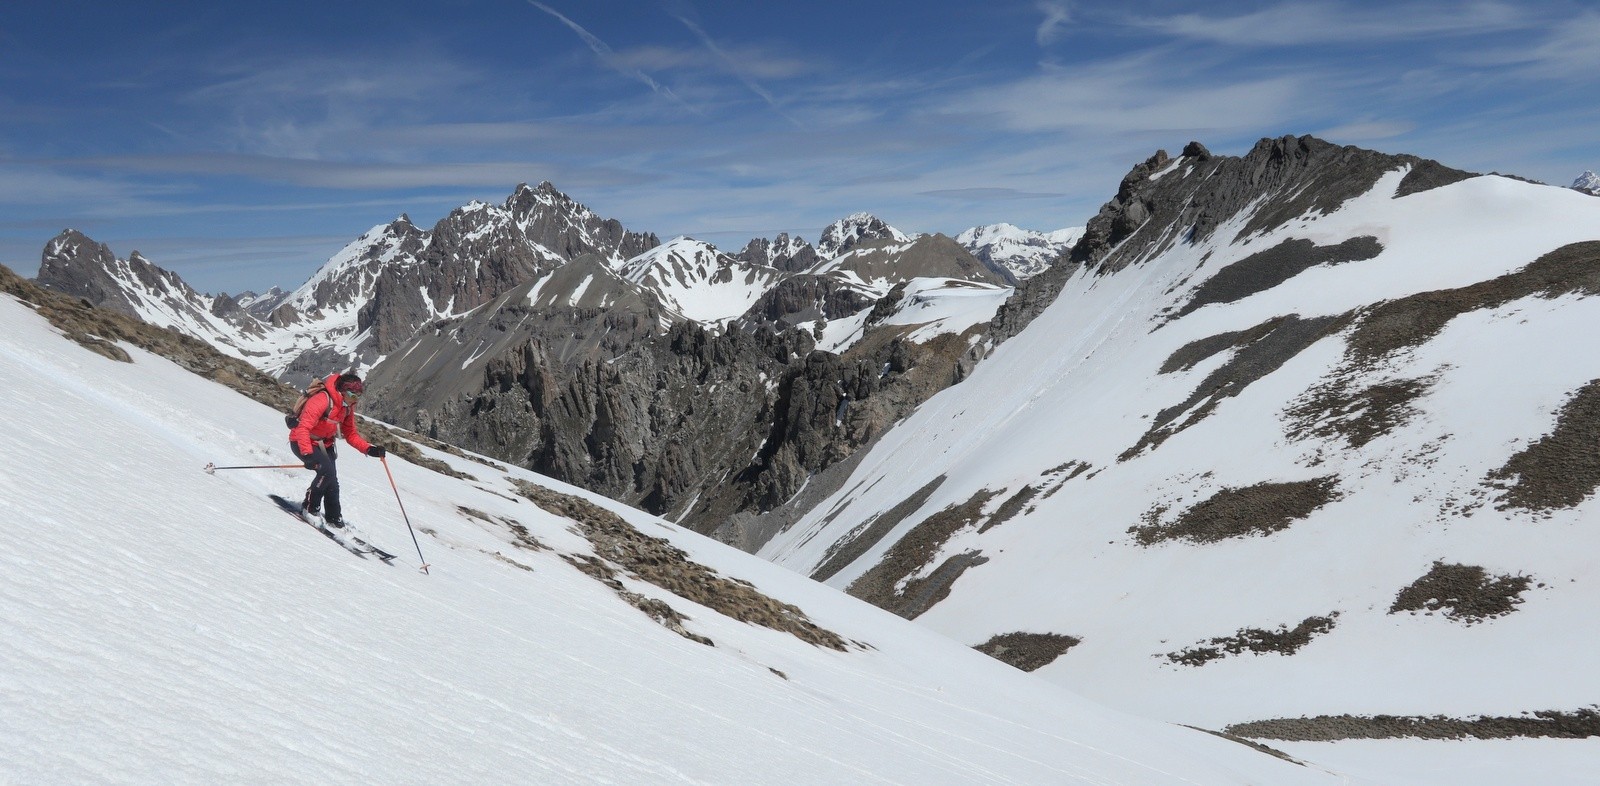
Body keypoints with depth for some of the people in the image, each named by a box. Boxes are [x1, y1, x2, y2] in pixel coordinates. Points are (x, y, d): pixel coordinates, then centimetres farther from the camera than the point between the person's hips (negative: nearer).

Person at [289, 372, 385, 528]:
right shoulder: (322, 401, -30)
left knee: (332, 482, 5)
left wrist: (369, 449, -11)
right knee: (327, 470, -26)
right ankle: (310, 507, -9)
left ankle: (334, 518, 19)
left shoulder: (347, 407, -3)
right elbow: (303, 428, -35)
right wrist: (308, 454, -46)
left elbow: (350, 433, 4)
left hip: (324, 444, 8)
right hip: (302, 443, -8)